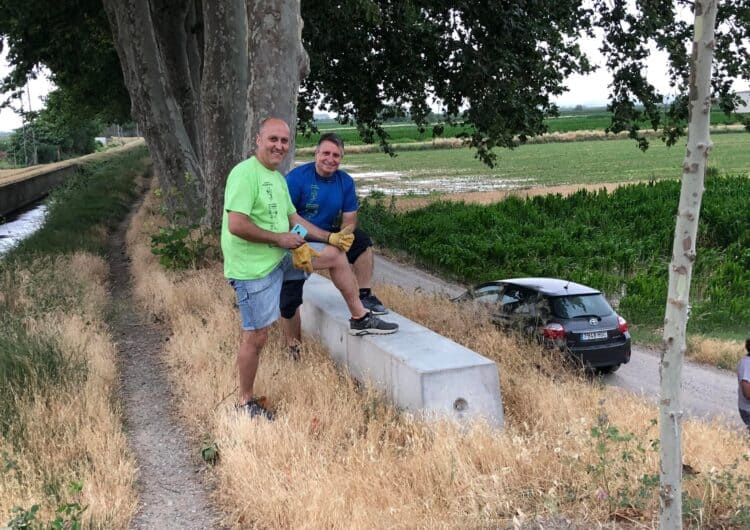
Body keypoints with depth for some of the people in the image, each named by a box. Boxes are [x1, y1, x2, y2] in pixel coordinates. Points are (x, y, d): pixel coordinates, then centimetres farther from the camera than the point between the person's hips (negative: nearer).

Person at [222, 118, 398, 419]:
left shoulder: (278, 178, 11)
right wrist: (280, 238, -17)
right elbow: (236, 225, -27)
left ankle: (360, 318, 22)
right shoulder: (245, 173, -19)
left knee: (336, 256, 8)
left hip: (281, 255, 9)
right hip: (254, 268, -9)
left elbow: (293, 219, 19)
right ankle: (246, 402, 18)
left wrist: (330, 237, 12)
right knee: (256, 337, 0)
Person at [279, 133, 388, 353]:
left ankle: (364, 295, -8)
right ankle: (293, 350, 12)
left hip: (328, 236, 4)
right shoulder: (296, 177, -18)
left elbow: (349, 219, -1)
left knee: (362, 240, -16)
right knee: (290, 299, -5)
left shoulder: (345, 181, -4)